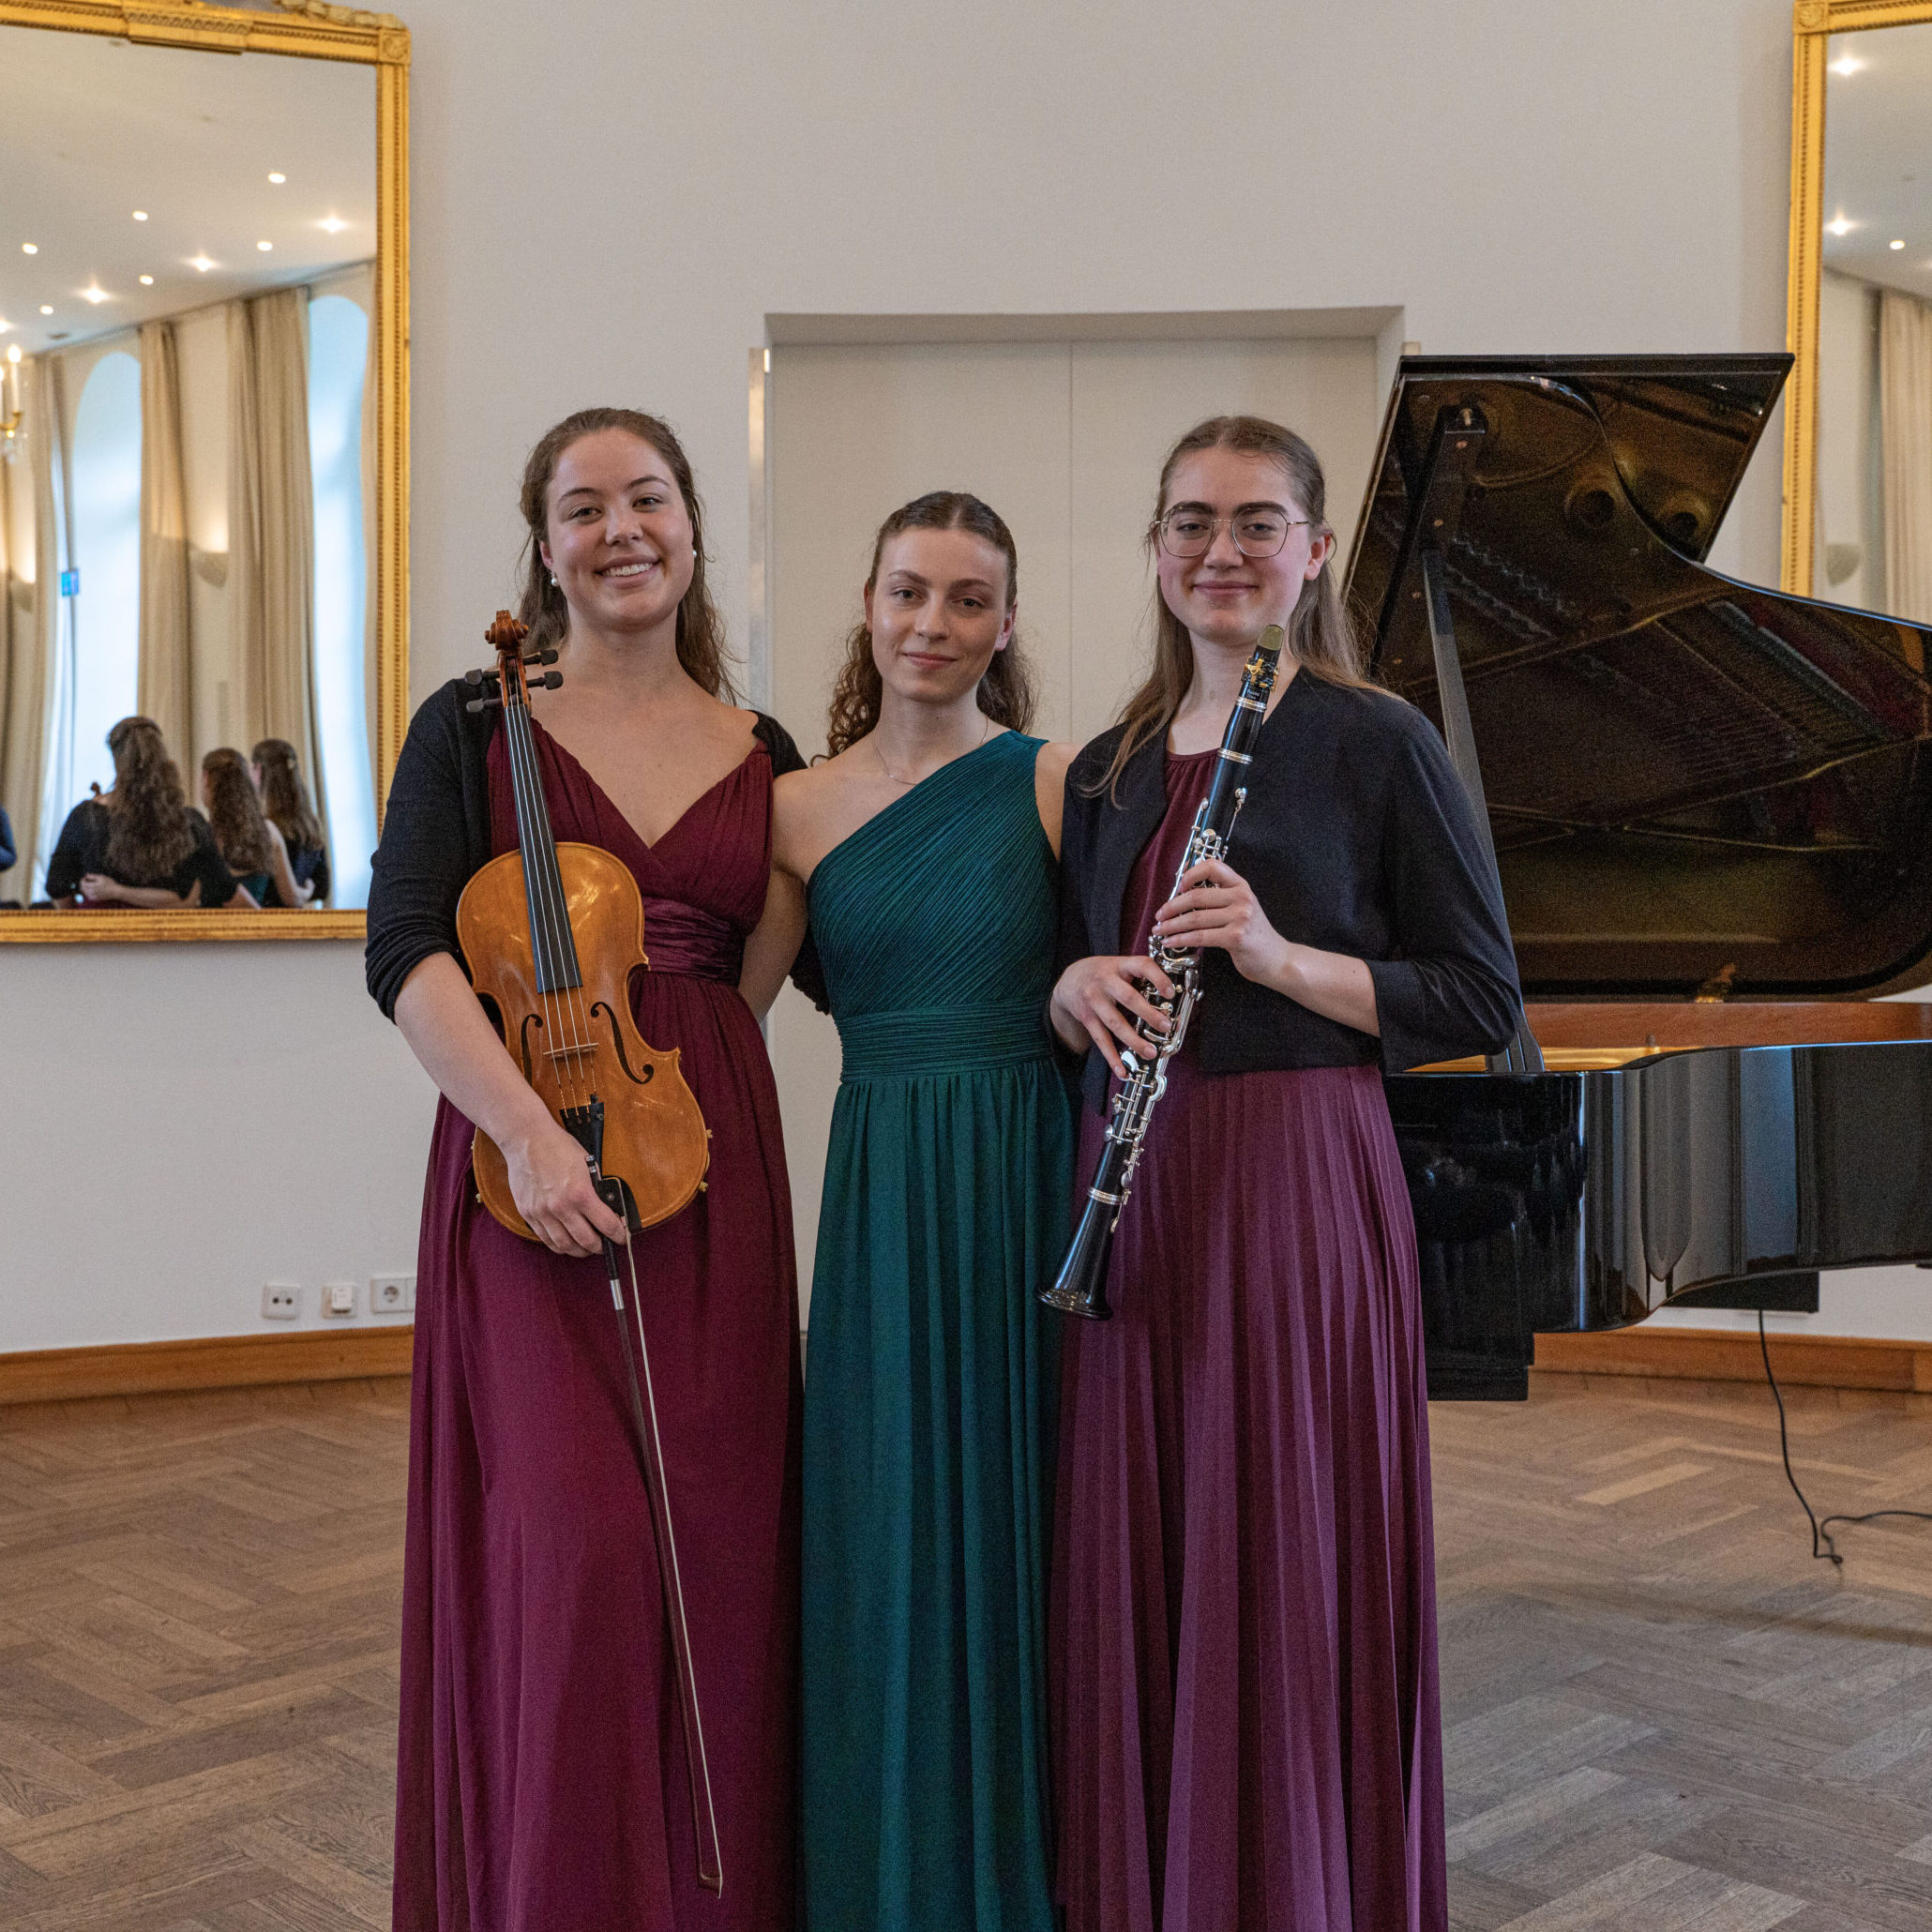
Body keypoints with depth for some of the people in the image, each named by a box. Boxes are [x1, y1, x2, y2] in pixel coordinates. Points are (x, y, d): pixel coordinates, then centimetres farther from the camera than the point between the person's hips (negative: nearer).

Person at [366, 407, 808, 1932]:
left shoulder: (766, 757, 12)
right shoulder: (477, 727, 3)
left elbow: (758, 986, 12)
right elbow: (406, 953, -10)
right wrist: (531, 1130, -22)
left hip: (712, 1163, 3)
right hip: (531, 1161, -3)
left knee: (717, 1544, 6)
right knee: (574, 1537, -9)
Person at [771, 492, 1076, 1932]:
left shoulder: (1057, 782, -2)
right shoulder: (802, 807, 5)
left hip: (1036, 1191, -2)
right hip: (881, 1206, 2)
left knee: (1019, 1528, 7)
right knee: (891, 1535, 9)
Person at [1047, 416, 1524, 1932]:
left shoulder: (1378, 743, -2)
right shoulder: (1109, 770, 14)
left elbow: (1484, 1005, -4)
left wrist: (1284, 959, -16)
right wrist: (1076, 988, -2)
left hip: (1299, 1177, -5)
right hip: (1138, 1182, 5)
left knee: (1285, 1560, 0)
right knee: (1134, 1561, 9)